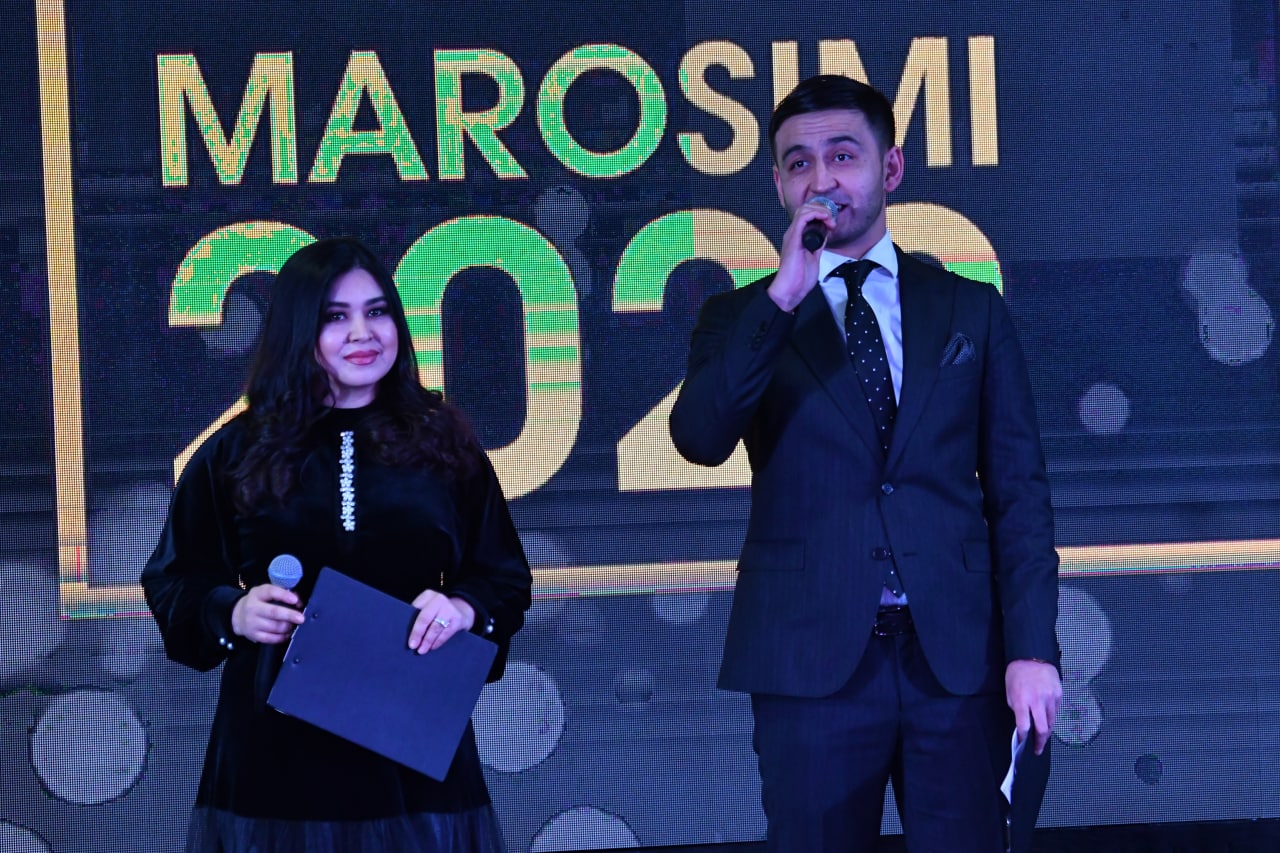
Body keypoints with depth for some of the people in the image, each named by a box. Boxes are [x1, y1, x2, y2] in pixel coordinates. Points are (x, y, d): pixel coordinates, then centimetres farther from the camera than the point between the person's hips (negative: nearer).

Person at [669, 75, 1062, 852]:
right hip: (812, 659, -1)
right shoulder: (742, 319, 9)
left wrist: (1034, 648, -3)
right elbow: (700, 439, -10)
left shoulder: (972, 312, 11)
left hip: (958, 658, 1)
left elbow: (1018, 491, 7)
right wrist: (782, 297, -14)